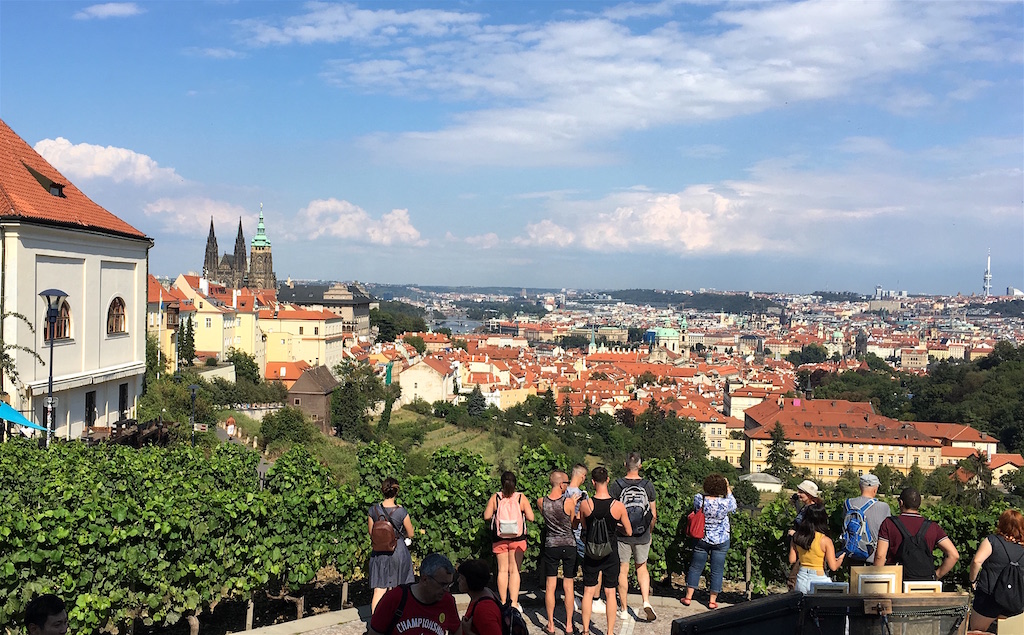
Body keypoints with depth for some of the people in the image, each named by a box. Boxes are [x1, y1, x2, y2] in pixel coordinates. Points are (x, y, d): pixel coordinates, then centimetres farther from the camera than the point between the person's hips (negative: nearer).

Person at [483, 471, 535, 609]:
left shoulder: (495, 498, -4)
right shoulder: (521, 498, -5)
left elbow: (486, 516, -3)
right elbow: (531, 517, -7)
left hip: (499, 539, 1)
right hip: (517, 539, -1)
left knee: (502, 570, 9)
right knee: (514, 571, 3)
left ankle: (503, 602, 13)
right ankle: (514, 602, -1)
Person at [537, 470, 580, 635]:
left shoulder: (541, 502, -7)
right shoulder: (569, 502, -16)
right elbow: (574, 523, -1)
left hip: (551, 545, 2)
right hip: (569, 545, -2)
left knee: (550, 586, 9)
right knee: (568, 586, 8)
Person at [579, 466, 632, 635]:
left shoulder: (585, 504, -13)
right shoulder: (618, 506, -15)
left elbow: (584, 528, 3)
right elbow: (628, 532, -4)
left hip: (591, 554, 0)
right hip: (611, 554, 0)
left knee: (588, 592, 12)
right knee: (610, 593, 11)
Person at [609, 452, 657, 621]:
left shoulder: (616, 485, -10)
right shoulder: (648, 485, -4)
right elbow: (653, 514, 2)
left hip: (622, 535, -1)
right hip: (642, 536, 2)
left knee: (623, 570, 10)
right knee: (642, 568, 19)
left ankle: (624, 610, 17)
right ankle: (646, 602, 1)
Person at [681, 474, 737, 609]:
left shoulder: (698, 498, -16)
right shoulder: (725, 503, -21)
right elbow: (734, 507, 3)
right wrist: (728, 491, 9)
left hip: (701, 539, 2)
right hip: (721, 541, -2)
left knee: (695, 567, 13)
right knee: (717, 570, 9)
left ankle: (688, 597, 18)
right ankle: (713, 600, 15)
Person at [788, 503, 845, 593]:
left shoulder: (796, 537, -3)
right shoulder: (825, 541, -15)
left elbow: (792, 560, 4)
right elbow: (833, 567, -13)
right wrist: (840, 558, 7)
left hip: (802, 578, 5)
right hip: (819, 579, -4)